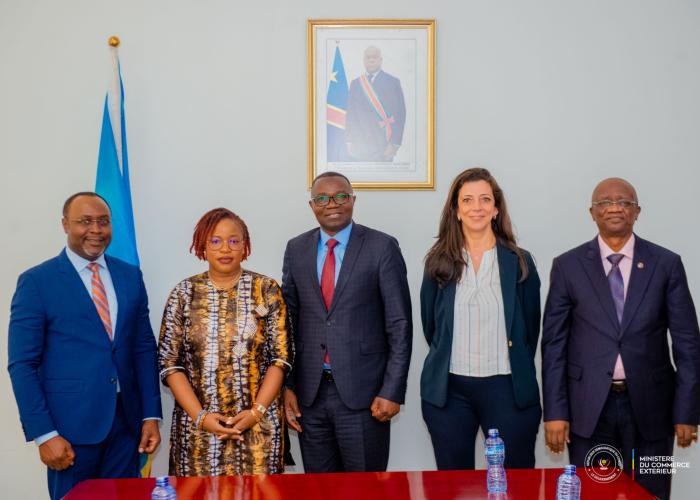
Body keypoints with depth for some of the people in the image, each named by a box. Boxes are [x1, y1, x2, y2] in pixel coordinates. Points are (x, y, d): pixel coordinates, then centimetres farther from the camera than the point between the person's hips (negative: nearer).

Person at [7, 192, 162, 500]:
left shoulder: (130, 276, 7)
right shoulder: (36, 281, -5)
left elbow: (144, 348, 9)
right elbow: (22, 364, -6)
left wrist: (151, 415, 4)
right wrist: (43, 434, -11)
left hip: (126, 420, 4)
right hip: (71, 423, -3)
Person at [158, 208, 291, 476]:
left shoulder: (267, 290, 0)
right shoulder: (184, 293, 1)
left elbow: (280, 358, -2)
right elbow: (170, 363, -1)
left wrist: (256, 411, -12)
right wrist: (200, 416, -10)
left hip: (258, 425, 0)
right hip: (198, 427, 1)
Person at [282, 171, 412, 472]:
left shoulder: (382, 247, -4)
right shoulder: (296, 249, 7)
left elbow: (400, 324, -5)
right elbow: (288, 320, 10)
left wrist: (392, 391, -9)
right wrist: (285, 385, 4)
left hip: (363, 392, -3)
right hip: (309, 392, 3)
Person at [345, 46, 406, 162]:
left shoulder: (393, 82, 2)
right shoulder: (355, 83, 13)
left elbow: (400, 114, -3)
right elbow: (350, 114, 13)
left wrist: (394, 144, -11)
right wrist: (349, 141, 4)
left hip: (384, 146, -3)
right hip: (359, 146, 3)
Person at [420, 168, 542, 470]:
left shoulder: (519, 262, 1)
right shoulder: (438, 262, 2)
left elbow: (530, 329, 8)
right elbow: (431, 327, 10)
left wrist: (518, 373, 12)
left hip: (507, 388, 0)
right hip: (448, 389, 1)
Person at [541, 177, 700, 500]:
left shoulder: (666, 264, 2)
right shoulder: (568, 266, 1)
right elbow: (554, 342, 0)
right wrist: (555, 411, -4)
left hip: (649, 406, 1)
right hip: (589, 407, 0)